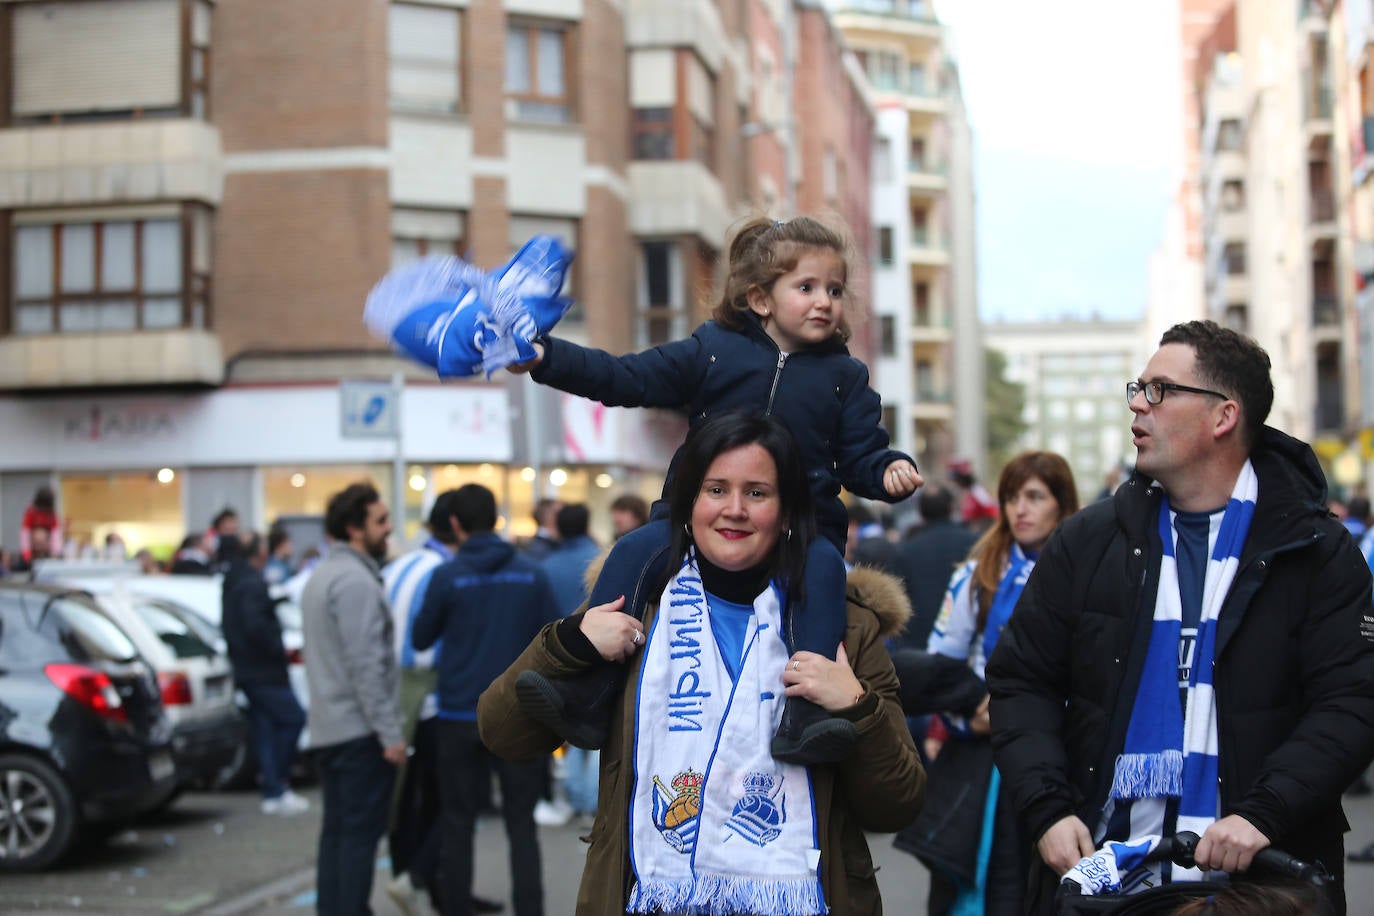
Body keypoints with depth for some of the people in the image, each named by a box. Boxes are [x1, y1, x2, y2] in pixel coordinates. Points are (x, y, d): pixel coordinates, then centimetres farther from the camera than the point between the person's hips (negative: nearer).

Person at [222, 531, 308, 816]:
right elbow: (255, 625, -27)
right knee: (293, 718, -6)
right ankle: (275, 779, -4)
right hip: (263, 671, -10)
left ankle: (273, 792, 12)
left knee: (264, 729, 11)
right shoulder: (253, 584, -15)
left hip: (247, 671, 10)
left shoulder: (232, 582, 16)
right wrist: (277, 648, -14)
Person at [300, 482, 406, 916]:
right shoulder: (355, 580, -16)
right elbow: (366, 664, -21)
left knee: (337, 829, 12)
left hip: (328, 727, 9)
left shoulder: (321, 576, 16)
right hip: (360, 729, -9)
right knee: (361, 831, -6)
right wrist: (390, 733, -19)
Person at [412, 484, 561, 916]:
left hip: (460, 716, -1)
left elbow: (420, 638, 3)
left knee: (458, 823, 10)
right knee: (521, 824, 6)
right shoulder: (531, 573, -2)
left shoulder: (447, 576, -7)